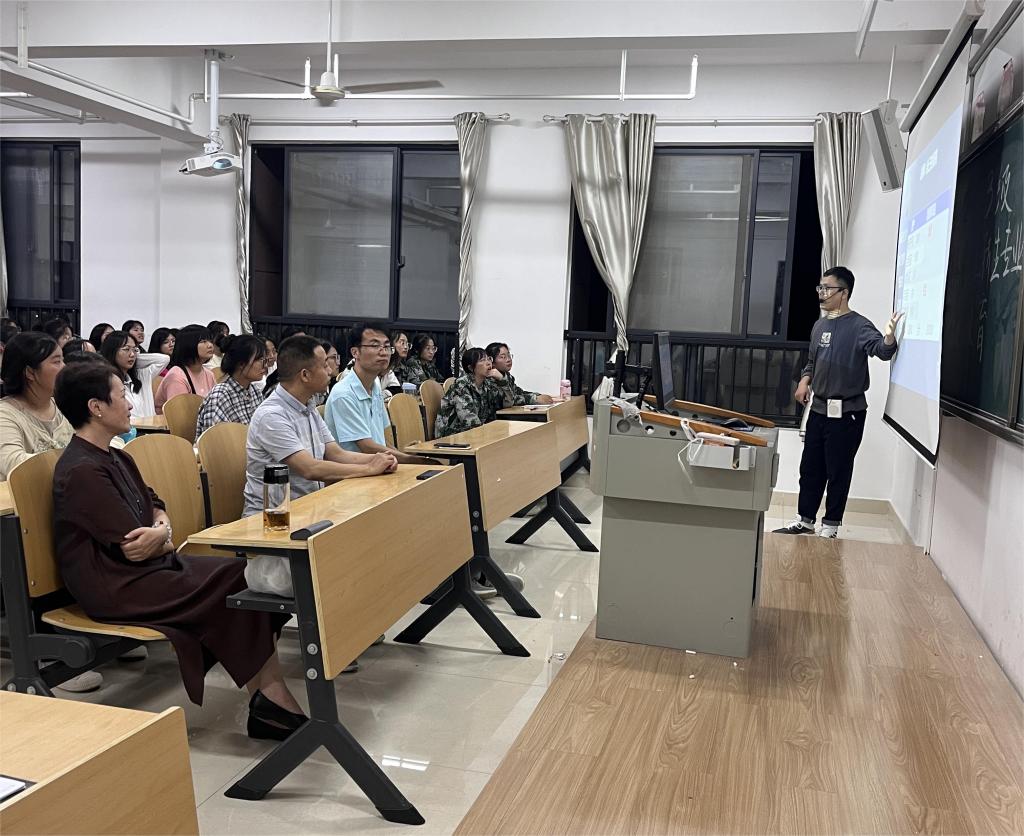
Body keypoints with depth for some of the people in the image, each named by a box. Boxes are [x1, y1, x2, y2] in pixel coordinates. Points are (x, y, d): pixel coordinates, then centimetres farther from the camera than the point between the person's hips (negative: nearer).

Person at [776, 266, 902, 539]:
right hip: (819, 408, 7)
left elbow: (881, 351, -29)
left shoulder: (859, 326, -12)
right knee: (810, 467, 13)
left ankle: (830, 526, 15)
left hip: (847, 412, -7)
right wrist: (805, 381, 4)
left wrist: (889, 337, -51)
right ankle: (804, 520, 24)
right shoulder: (820, 325, 11)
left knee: (838, 471, 3)